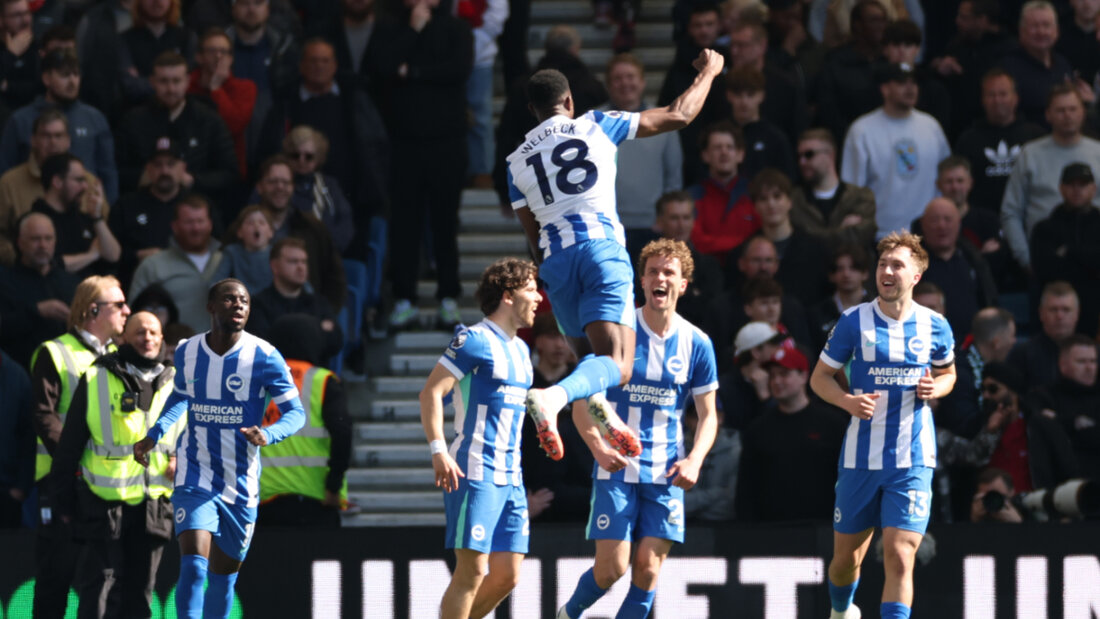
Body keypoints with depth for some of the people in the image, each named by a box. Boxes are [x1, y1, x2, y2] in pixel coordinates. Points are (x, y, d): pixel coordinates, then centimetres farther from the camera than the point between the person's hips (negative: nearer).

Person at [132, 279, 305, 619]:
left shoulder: (265, 358, -9)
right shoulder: (186, 352, 1)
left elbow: (296, 413, -6)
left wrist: (268, 434, -27)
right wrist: (155, 434, 9)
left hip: (241, 487, 0)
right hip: (194, 480, 0)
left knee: (223, 578, 11)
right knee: (193, 567, -19)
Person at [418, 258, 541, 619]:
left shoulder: (521, 351, 18)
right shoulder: (475, 341, -8)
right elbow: (431, 392, -15)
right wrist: (438, 450, -24)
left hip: (510, 478, 8)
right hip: (474, 473, -8)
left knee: (506, 576, 5)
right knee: (472, 571, -10)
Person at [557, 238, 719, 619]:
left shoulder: (696, 344, 3)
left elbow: (707, 415, 9)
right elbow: (582, 403, -2)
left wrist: (694, 460, -9)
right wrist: (598, 446, -20)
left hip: (665, 474, 2)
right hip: (617, 469, -2)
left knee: (648, 568, -5)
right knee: (611, 568, -7)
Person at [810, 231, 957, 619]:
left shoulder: (935, 327, 0)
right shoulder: (854, 321, -3)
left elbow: (948, 373, 19)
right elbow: (820, 377, 5)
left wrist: (936, 388, -6)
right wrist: (847, 400, -16)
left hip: (912, 461, -1)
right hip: (860, 458, 1)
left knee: (899, 558, -14)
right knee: (846, 558, 12)